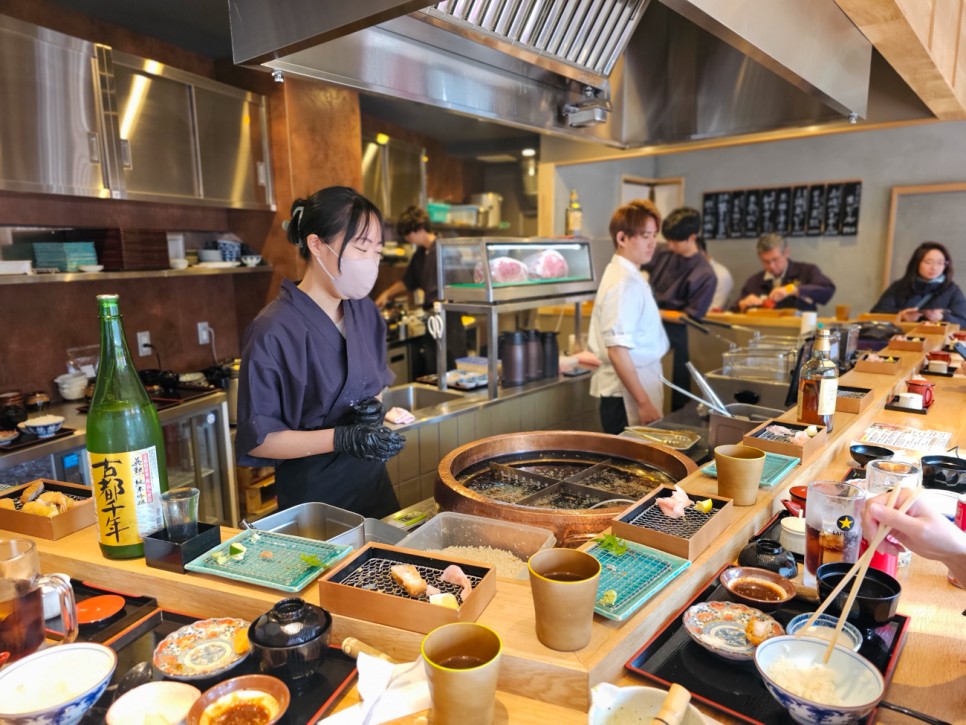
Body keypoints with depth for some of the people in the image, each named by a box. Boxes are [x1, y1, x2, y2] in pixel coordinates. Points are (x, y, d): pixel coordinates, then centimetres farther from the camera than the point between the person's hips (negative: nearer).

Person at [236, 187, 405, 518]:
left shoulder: (365, 312, -1)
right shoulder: (274, 332, -21)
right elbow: (257, 439, -16)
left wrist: (374, 407, -8)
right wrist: (341, 439, -26)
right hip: (313, 498, -6)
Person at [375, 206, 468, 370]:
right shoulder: (419, 255, 15)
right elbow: (407, 282, 28)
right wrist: (387, 294, 22)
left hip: (449, 313, -7)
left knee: (454, 367, -5)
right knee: (434, 368, 8)